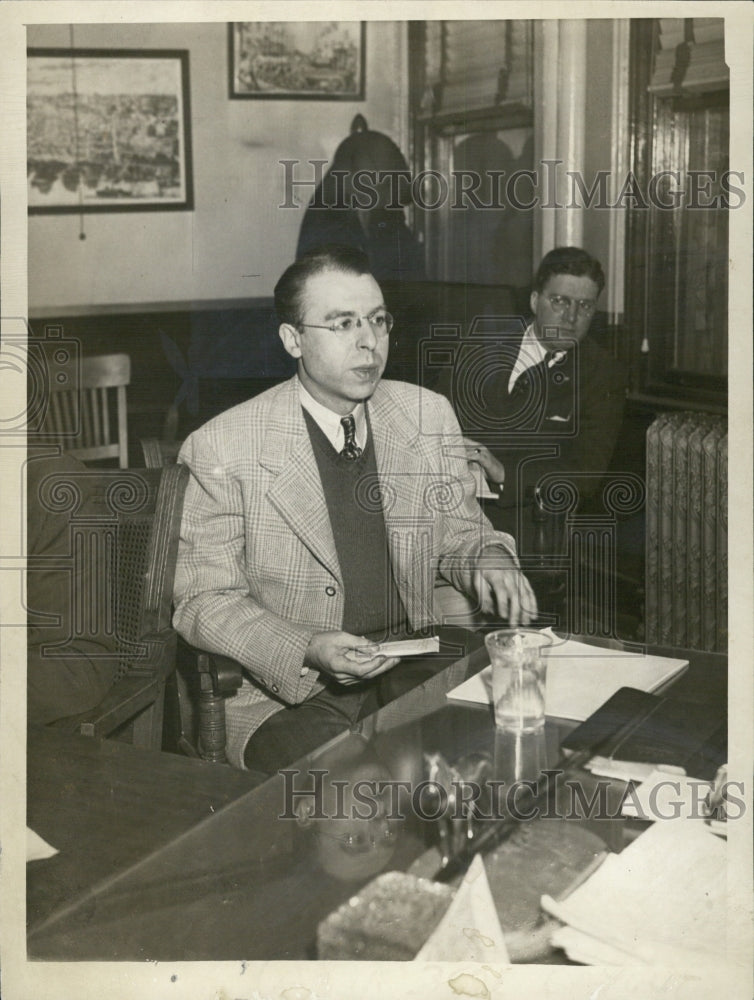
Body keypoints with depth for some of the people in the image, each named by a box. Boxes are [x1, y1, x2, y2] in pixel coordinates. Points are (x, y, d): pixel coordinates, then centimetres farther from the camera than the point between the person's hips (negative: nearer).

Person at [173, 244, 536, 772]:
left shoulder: (429, 416, 5)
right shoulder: (222, 448, -8)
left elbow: (461, 534, 17)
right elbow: (204, 601, -5)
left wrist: (490, 563, -8)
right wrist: (308, 651, -21)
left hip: (415, 671, 5)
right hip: (288, 696, -4)